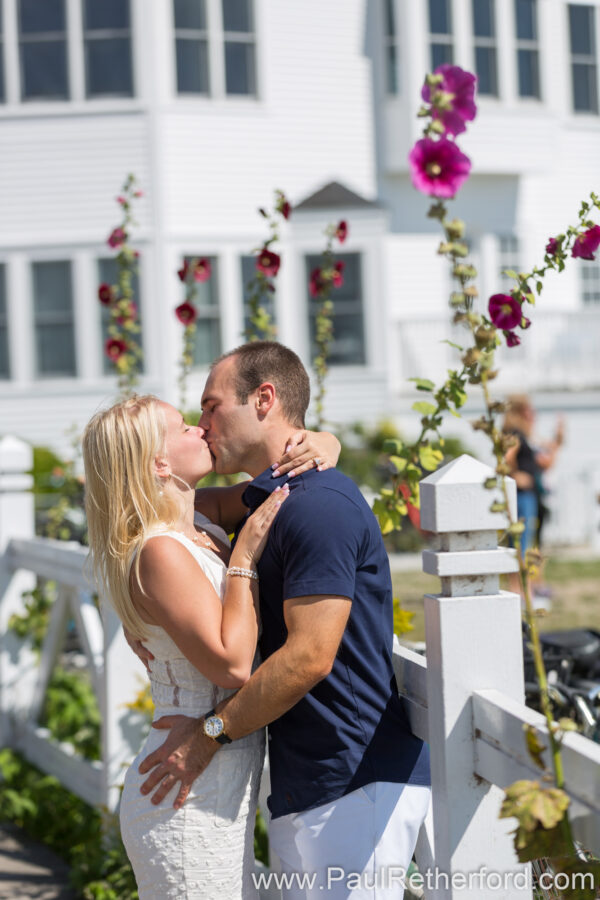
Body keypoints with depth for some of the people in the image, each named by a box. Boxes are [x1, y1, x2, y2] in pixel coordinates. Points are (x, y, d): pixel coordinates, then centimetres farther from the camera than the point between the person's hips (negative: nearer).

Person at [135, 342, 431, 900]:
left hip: (358, 787, -10)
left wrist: (211, 733, -12)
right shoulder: (266, 502, 16)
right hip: (307, 789, 10)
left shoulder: (318, 504, -16)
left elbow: (309, 655, -22)